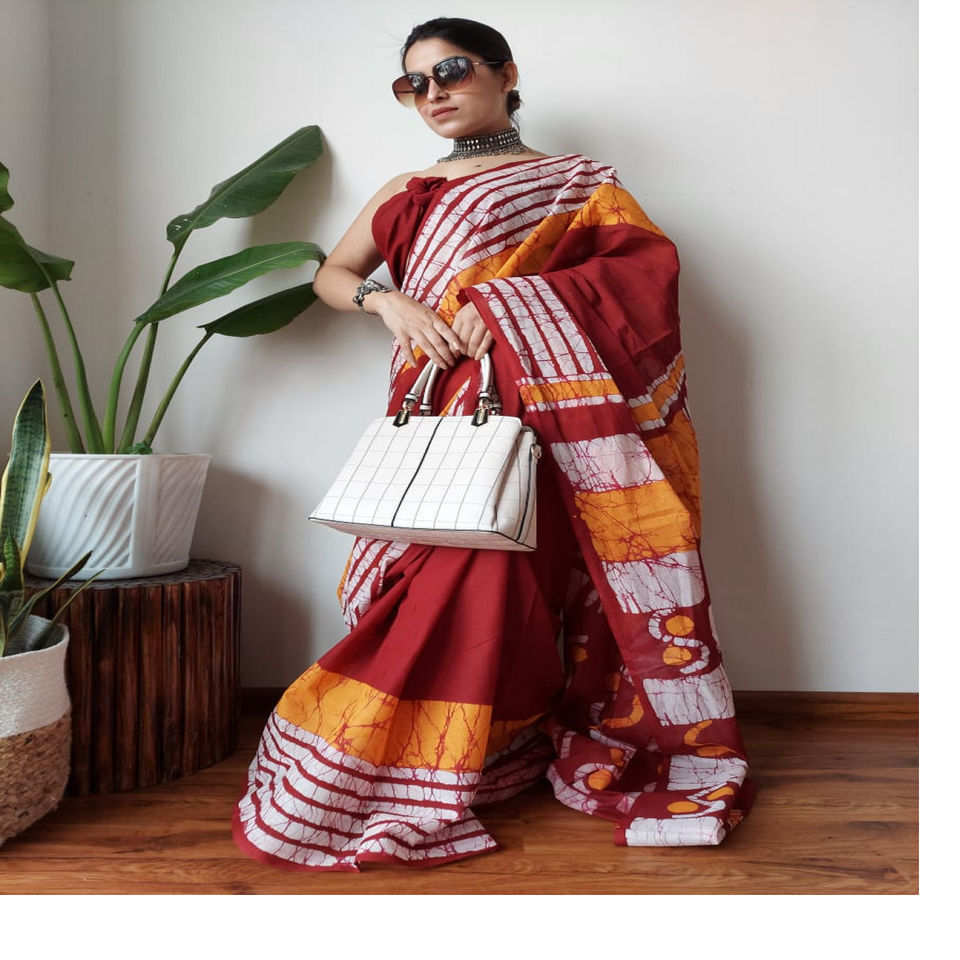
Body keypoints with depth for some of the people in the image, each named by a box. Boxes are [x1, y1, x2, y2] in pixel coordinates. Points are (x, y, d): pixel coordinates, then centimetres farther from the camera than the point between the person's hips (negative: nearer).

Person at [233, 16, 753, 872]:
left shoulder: (576, 185, 10)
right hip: (436, 414, 3)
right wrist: (387, 301, -1)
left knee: (491, 572, -13)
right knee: (437, 575, -6)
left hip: (533, 414, -3)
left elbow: (650, 261, -5)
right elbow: (331, 275, 24)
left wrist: (506, 303, -17)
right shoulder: (408, 192, 22)